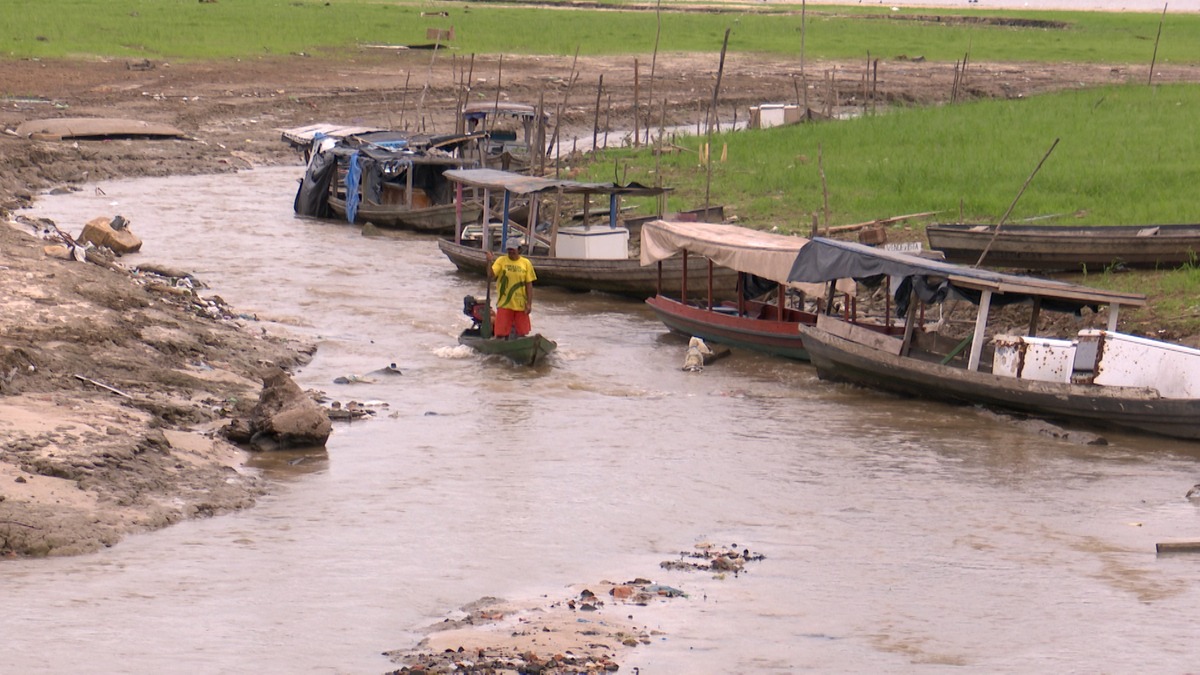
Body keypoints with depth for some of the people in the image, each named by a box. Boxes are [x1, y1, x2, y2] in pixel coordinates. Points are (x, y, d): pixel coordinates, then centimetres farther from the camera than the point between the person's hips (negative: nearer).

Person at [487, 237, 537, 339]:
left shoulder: (526, 263, 1)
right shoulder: (501, 261, -1)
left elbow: (529, 285, 2)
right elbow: (491, 275, -14)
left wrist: (529, 304, -3)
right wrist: (490, 262, -30)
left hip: (521, 305, 1)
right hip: (504, 304, -1)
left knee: (521, 334, 7)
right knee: (501, 334, -2)